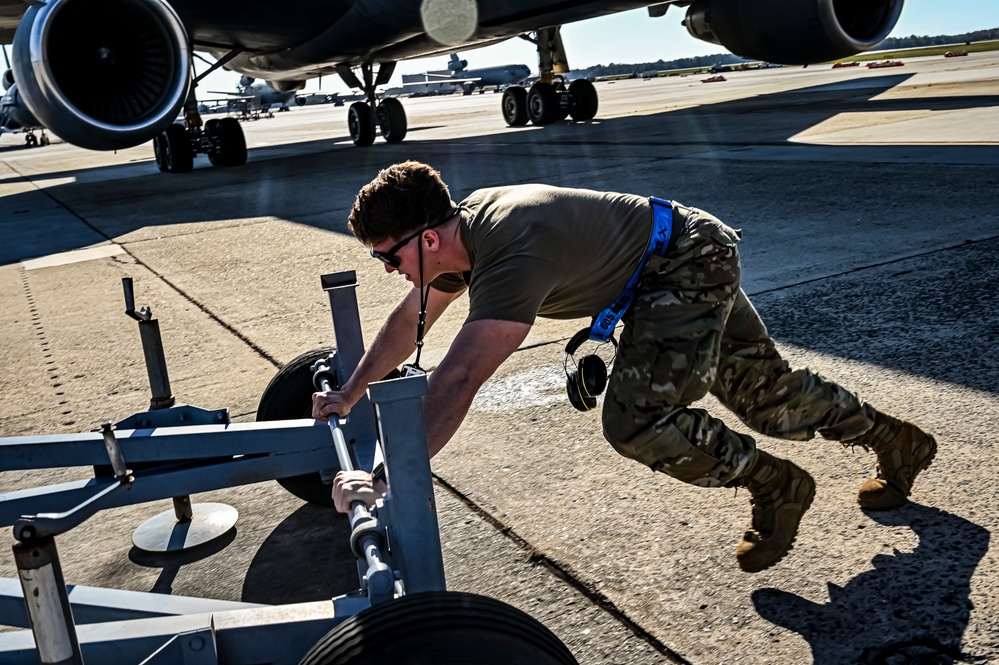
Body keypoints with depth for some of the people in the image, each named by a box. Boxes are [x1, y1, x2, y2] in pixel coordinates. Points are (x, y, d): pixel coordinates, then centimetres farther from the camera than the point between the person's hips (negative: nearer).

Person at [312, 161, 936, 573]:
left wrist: (385, 479, -43)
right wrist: (348, 395, 14)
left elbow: (458, 380, -43)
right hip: (663, 274, 9)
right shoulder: (460, 227, -6)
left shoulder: (513, 254, -36)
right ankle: (898, 440, 41)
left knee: (634, 422, -20)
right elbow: (410, 321, 8)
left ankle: (776, 486, 3)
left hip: (690, 264, -9)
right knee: (768, 394, 19)